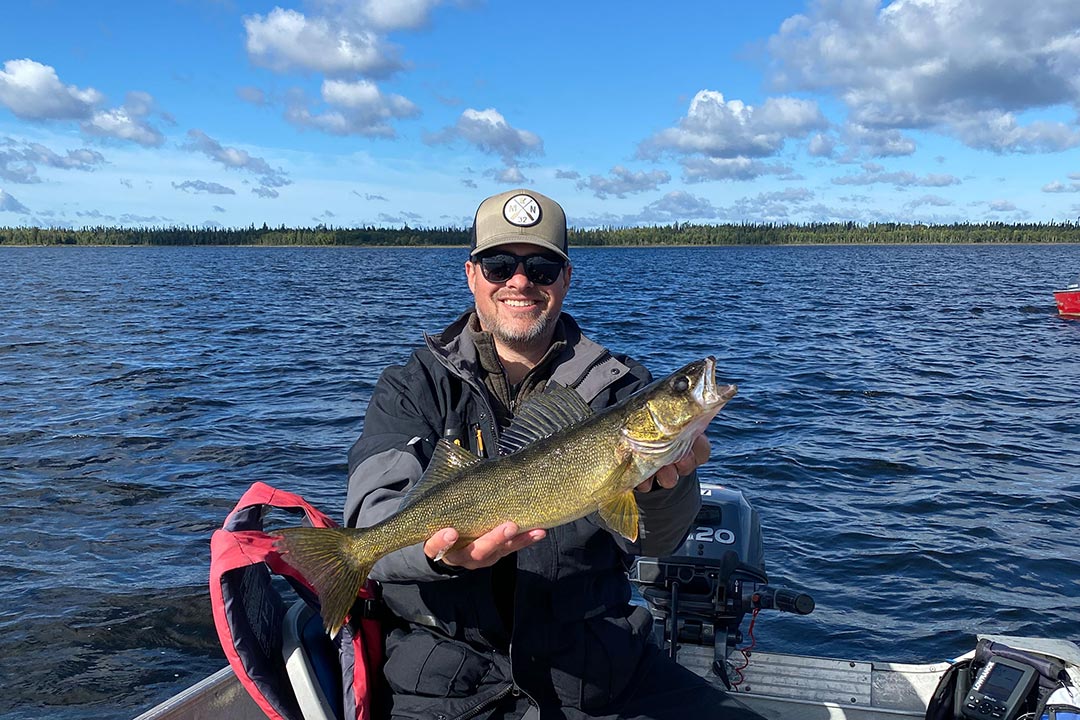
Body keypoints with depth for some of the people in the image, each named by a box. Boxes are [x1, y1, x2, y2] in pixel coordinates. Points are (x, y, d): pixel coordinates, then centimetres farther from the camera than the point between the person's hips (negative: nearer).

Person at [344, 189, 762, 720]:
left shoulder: (616, 386, 4)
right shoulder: (412, 388, 3)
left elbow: (651, 541, -6)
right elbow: (374, 515, -12)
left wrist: (663, 486, -29)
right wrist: (440, 548, -34)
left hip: (600, 666, 1)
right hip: (447, 673, 0)